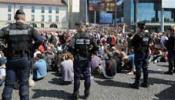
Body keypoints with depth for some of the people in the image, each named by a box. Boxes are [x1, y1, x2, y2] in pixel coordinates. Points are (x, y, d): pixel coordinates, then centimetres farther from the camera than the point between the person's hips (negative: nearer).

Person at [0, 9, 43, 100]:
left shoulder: (8, 28, 0)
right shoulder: (29, 29, -3)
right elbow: (40, 40, -13)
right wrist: (32, 48, 0)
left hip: (11, 59, 1)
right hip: (25, 59, -1)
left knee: (9, 84, 9)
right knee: (24, 83, 9)